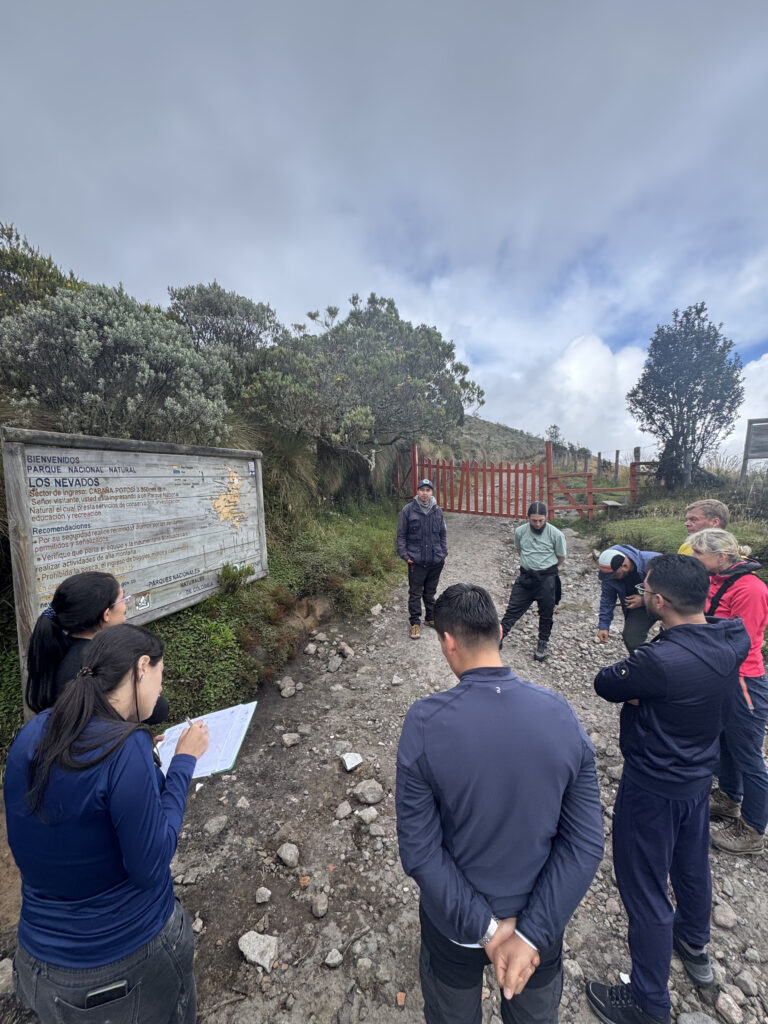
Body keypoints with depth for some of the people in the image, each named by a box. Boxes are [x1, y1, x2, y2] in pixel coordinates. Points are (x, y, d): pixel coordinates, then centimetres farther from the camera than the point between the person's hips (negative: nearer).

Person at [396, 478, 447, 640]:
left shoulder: (438, 511, 4)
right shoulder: (408, 510, -7)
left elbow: (442, 534, 13)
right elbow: (401, 535, -3)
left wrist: (443, 553, 8)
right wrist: (404, 555, -9)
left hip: (436, 561, 3)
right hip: (416, 560, -3)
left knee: (430, 592, 18)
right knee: (415, 593, 5)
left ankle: (431, 618, 34)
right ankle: (415, 622, 18)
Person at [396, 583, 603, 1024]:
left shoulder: (425, 723, -29)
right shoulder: (561, 715, -21)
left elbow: (419, 850, -20)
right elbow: (586, 843, -15)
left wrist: (484, 926, -10)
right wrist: (532, 933, -12)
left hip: (453, 924, -1)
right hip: (542, 918, 2)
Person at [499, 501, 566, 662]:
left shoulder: (556, 534, -13)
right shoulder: (520, 531, -5)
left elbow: (561, 557, 2)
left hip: (547, 579, -2)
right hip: (526, 576, 2)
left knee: (546, 614, 12)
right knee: (513, 609, 4)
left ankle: (542, 644, 31)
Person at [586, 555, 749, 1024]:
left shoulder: (660, 661, -36)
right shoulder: (735, 638, -14)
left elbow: (605, 684, -23)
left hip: (653, 791, -7)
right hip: (700, 776, 7)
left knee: (646, 891, 15)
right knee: (692, 866, 32)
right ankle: (695, 947, 59)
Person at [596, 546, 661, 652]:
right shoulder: (610, 572, -20)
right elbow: (607, 599, -8)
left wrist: (644, 601, -31)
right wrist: (603, 626, -12)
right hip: (640, 604, 3)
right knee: (630, 636, -7)